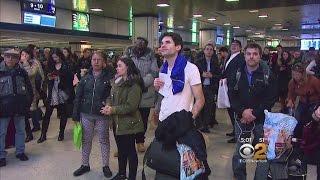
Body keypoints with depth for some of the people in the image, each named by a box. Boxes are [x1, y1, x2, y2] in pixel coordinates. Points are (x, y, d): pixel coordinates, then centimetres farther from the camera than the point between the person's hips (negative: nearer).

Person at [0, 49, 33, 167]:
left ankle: (20, 152, 28)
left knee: (20, 130, 13)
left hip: (20, 107, 2)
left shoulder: (22, 72, 1)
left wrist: (27, 103, 2)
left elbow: (29, 89, 8)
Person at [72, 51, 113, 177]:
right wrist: (75, 115, 1)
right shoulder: (86, 77, 3)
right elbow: (78, 97, 4)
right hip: (86, 114, 3)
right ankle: (85, 165, 31)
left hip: (102, 115, -3)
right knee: (86, 140, 15)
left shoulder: (109, 76, -7)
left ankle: (105, 166, 25)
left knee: (104, 140, 10)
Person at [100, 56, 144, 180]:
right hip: (117, 122, 8)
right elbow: (111, 97, 10)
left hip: (128, 123, -8)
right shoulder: (117, 81, 10)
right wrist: (108, 105, -12)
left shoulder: (134, 85, -18)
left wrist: (113, 110, -21)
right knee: (121, 149, 21)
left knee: (130, 151, 5)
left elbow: (131, 106, -23)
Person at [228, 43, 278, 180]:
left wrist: (254, 114, -15)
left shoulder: (268, 75, -3)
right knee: (240, 151, 12)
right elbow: (232, 95, -1)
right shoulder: (237, 74, 4)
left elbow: (271, 98, -8)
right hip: (241, 118, 2)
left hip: (261, 120, -2)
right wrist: (242, 111, -16)